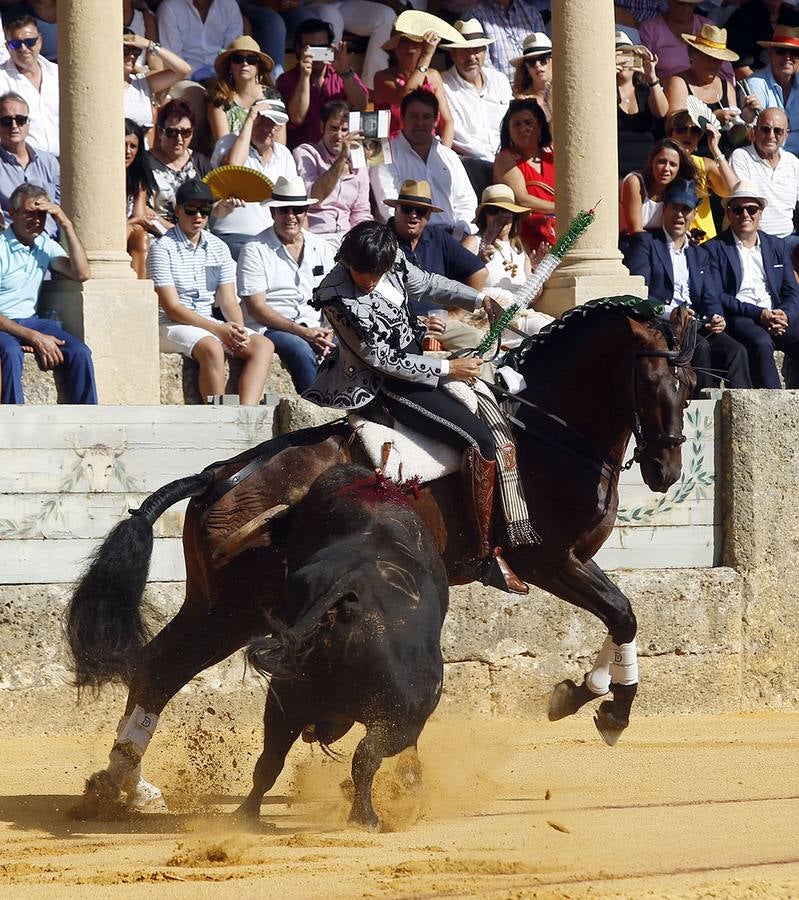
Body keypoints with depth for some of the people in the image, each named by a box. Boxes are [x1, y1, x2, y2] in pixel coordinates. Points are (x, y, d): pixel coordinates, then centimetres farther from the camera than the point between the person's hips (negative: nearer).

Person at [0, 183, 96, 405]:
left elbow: (82, 274, -1)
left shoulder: (45, 245, 11)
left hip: (30, 321, 6)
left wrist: (66, 225, -6)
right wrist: (34, 337, -22)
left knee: (79, 352, -20)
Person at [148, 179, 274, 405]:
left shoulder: (218, 248, 13)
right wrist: (218, 329, -23)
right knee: (212, 348, -36)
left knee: (263, 346, -16)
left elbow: (229, 301, 8)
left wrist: (238, 331, -15)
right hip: (171, 326, -7)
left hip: (208, 323, 7)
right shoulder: (163, 248, -7)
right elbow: (172, 308, -14)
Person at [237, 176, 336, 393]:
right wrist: (303, 332, -16)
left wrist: (328, 333, -8)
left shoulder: (320, 247, 16)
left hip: (314, 328, 4)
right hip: (270, 328, -4)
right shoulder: (255, 250, 0)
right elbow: (256, 309, -8)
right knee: (300, 349, -35)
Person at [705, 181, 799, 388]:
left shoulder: (777, 246, 22)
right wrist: (758, 314, -14)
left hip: (777, 319, 4)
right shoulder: (715, 248, 8)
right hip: (738, 319, -4)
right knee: (761, 343, -36)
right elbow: (716, 297, -3)